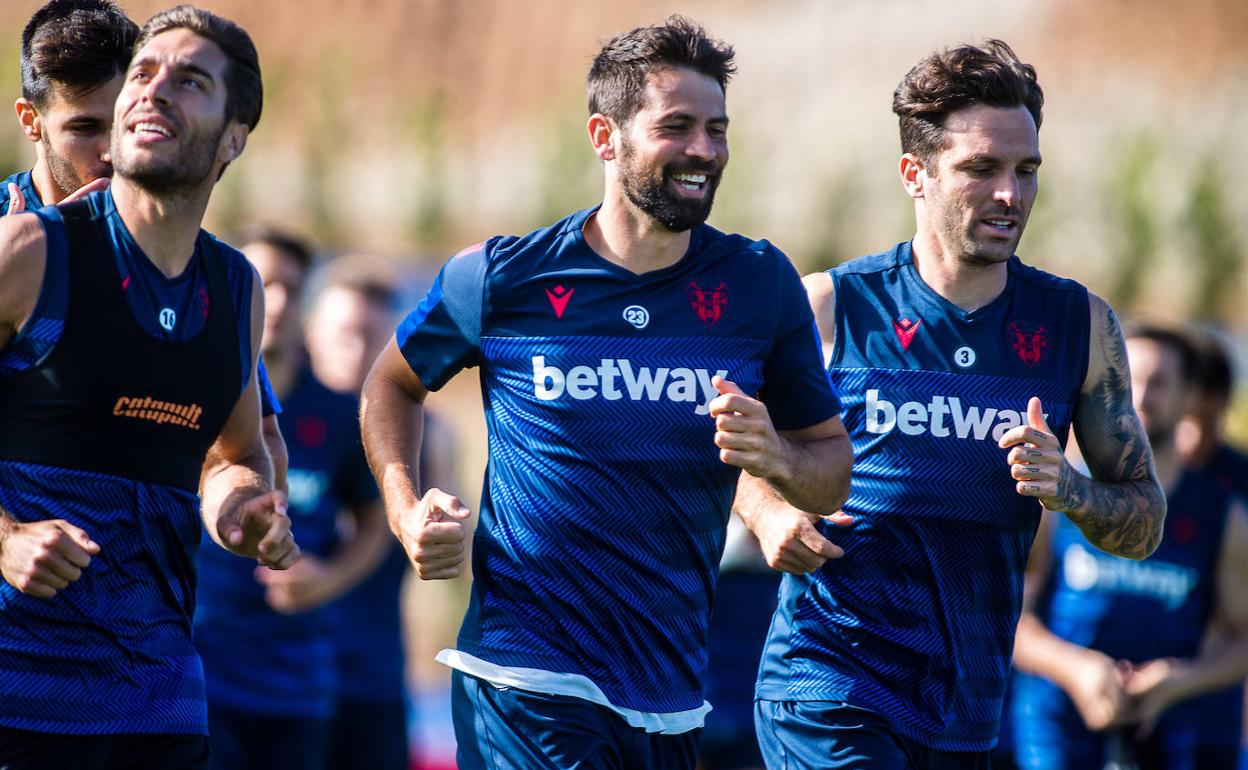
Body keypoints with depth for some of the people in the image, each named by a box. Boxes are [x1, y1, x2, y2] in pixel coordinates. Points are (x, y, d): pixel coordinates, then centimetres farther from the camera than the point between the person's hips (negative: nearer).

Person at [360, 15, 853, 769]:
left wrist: (776, 458, -11)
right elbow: (393, 383, 16)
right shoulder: (502, 277, -2)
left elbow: (835, 469, 11)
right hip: (527, 673, -4)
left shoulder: (759, 284, 4)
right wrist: (407, 513, 0)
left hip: (672, 695, 4)